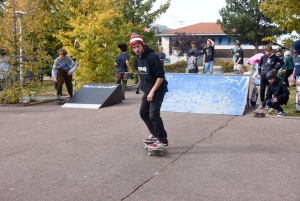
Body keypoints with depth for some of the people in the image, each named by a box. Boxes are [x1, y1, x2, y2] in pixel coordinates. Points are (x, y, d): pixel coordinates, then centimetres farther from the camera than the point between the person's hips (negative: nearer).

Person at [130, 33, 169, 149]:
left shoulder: (152, 57, -22)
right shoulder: (137, 58, 4)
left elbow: (161, 76, -23)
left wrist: (152, 91, -23)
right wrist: (147, 90, 16)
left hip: (158, 90, -9)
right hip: (147, 90, 9)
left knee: (153, 115, -14)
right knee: (143, 113, 14)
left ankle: (163, 141, -2)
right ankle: (155, 134, 30)